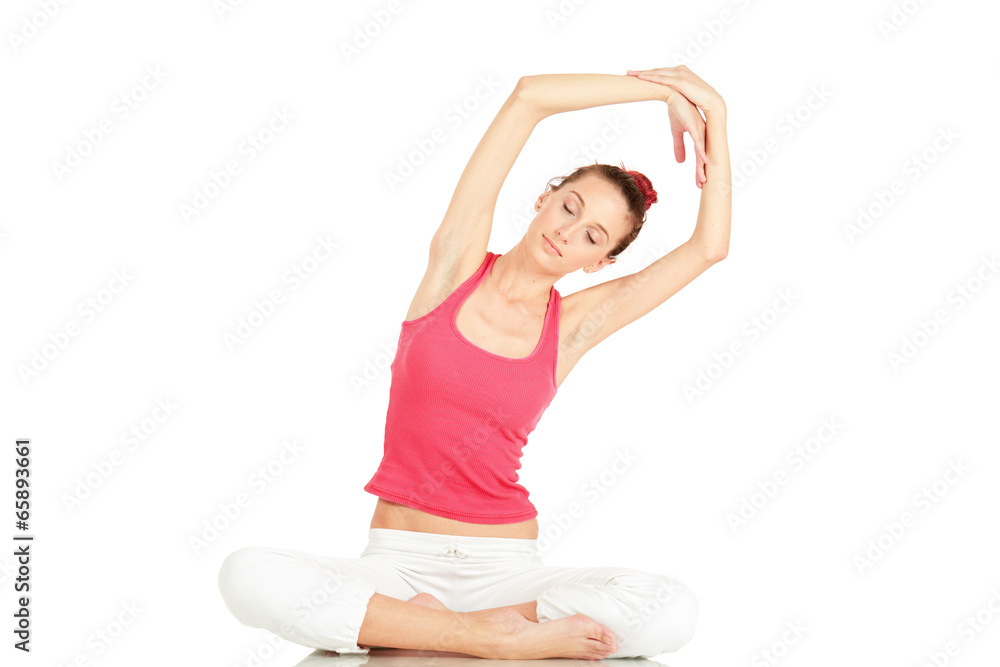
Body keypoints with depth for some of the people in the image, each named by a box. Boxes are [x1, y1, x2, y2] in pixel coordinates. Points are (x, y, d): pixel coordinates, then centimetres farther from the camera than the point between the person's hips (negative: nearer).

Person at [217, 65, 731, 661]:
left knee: (674, 611, -27)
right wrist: (662, 88, -1)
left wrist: (714, 111, 0)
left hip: (507, 565, 0)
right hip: (398, 564, 0)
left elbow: (709, 247, 0)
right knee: (247, 576, -30)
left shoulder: (570, 327, 5)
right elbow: (530, 96, -5)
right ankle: (494, 637, -21)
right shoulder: (457, 264, 2)